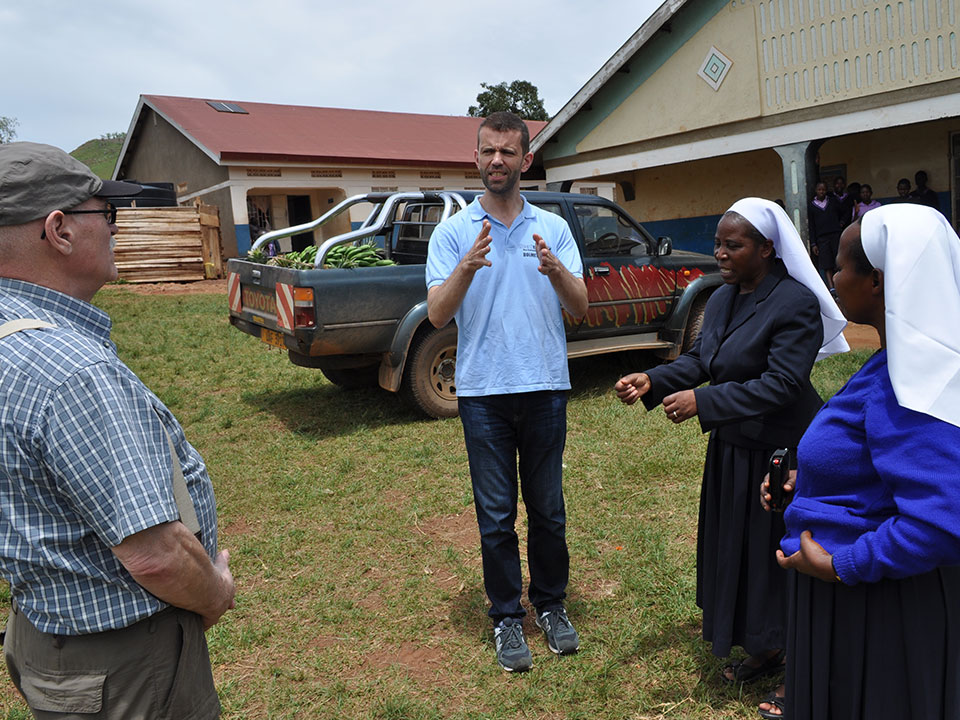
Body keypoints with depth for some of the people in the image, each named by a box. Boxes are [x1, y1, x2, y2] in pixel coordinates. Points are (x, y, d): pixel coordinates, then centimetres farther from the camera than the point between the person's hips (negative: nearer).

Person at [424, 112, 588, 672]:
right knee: (497, 515, 8)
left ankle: (551, 604, 31)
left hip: (546, 388, 1)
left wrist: (555, 270, -20)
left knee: (548, 509, 12)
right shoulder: (452, 233, 2)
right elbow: (438, 315, -6)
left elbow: (580, 308, 0)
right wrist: (467, 268, -24)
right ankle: (506, 616, 24)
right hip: (483, 392, -1)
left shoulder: (553, 228, 6)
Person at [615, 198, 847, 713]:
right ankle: (763, 651, 35)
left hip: (780, 454, -8)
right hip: (732, 449, 8)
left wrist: (703, 402, -31)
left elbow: (780, 384, -25)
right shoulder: (722, 299, 6)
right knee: (734, 547, 16)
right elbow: (700, 360, 8)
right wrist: (652, 381, -8)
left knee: (777, 551, 4)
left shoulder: (794, 303, -20)